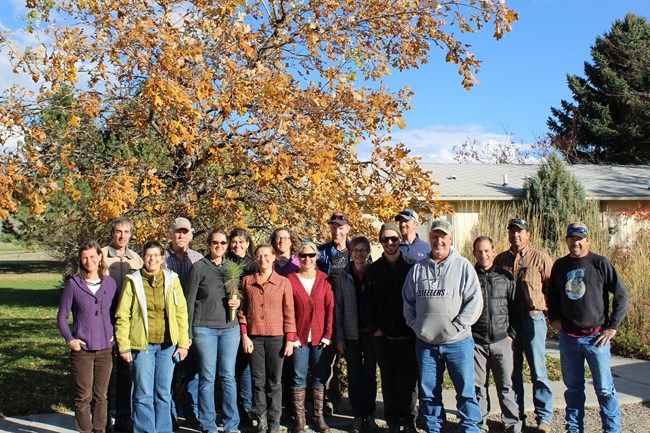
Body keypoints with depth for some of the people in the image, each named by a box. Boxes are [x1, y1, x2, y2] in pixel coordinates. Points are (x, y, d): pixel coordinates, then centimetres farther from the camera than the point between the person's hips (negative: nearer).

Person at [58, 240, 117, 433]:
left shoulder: (110, 283, 4)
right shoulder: (73, 284, -2)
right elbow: (62, 316, 3)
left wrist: (115, 335, 3)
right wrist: (69, 339, -9)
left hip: (105, 348, 2)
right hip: (81, 349, -2)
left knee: (101, 396, 10)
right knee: (84, 396, 2)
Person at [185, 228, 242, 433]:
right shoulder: (199, 267, 0)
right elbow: (190, 300, 0)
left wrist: (238, 302, -1)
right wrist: (188, 332, -4)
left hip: (230, 327, 3)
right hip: (204, 328, -3)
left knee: (228, 376, 5)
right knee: (207, 377, 2)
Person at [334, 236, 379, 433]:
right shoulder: (344, 277, 3)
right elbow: (338, 308, 3)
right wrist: (339, 337, -1)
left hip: (371, 333, -1)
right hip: (351, 334, 1)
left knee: (370, 374, 8)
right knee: (354, 375, 6)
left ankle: (370, 416, 19)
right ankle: (358, 416, 17)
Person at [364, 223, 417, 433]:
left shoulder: (411, 266, 1)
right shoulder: (374, 269, 5)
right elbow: (367, 301, 4)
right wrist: (374, 327, -3)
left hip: (408, 335, -1)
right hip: (383, 336, 1)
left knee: (408, 381, 4)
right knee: (389, 382, 9)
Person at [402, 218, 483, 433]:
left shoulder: (463, 266, -1)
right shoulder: (418, 268, 8)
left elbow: (475, 300, -6)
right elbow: (407, 300, 15)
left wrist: (457, 325, -11)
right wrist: (414, 323, 3)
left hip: (457, 342, -3)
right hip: (425, 342, 3)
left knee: (466, 390, 2)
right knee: (428, 391, 12)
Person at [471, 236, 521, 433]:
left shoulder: (505, 277, 7)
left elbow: (514, 307, 11)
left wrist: (512, 333, 5)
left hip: (501, 341, 1)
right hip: (475, 342, 0)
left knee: (506, 385, 4)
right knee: (478, 386, 7)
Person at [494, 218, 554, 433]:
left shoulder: (540, 257, 1)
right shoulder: (500, 259, 10)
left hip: (532, 318, -3)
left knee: (538, 371, 0)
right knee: (513, 371, 10)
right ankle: (516, 416, 20)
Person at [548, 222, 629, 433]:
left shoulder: (601, 263, -6)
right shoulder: (560, 266, 7)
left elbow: (622, 296, -3)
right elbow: (552, 295, 22)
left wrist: (612, 327, -5)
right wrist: (553, 318, 9)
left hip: (596, 336, -4)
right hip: (568, 337, 4)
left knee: (604, 388, 2)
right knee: (573, 387, 12)